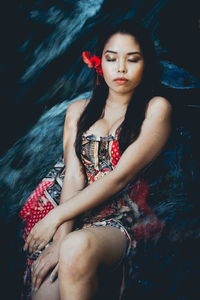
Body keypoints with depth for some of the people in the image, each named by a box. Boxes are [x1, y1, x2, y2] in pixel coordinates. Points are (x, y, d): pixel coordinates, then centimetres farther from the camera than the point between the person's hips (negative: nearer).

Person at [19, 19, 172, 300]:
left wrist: (57, 216, -9)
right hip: (77, 214, 3)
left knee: (79, 246, -36)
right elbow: (73, 176, 3)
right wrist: (61, 237, -12)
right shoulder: (79, 110, 15)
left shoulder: (156, 109, 2)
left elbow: (120, 177, -8)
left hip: (124, 220, -2)